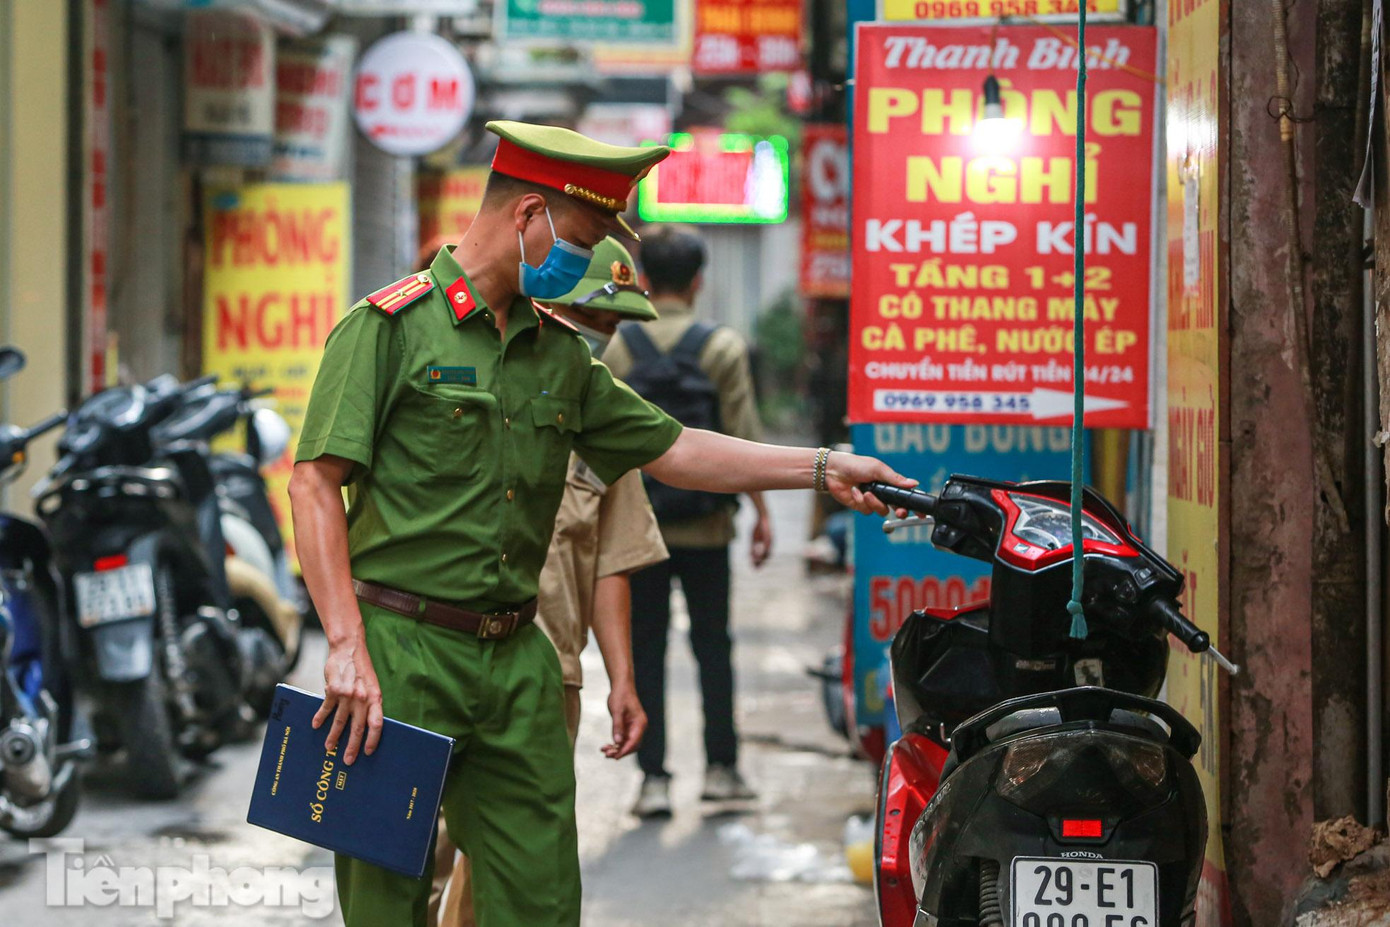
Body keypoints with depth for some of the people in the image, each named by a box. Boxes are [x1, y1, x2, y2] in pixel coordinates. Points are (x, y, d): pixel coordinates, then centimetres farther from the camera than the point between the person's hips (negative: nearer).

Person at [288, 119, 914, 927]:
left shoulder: (560, 352, 17)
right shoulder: (390, 327, -5)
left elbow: (667, 448, 20)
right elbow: (316, 483, -10)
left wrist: (822, 467, 14)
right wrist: (347, 648, -18)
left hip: (518, 661, 7)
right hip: (401, 651, -6)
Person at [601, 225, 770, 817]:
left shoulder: (616, 349, -1)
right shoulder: (722, 347, -4)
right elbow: (743, 436, -6)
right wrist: (761, 512, 2)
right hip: (705, 528, -1)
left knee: (644, 651, 4)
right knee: (713, 646, 11)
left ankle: (653, 777, 1)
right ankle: (720, 768, 14)